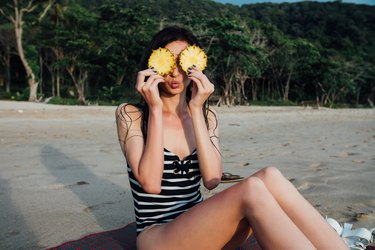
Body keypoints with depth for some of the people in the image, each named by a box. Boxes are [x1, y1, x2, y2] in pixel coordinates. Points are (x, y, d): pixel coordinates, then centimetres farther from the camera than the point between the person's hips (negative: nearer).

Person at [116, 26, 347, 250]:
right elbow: (150, 183, -17)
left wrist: (196, 110, -12)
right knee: (251, 190, -31)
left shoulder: (207, 116, 7)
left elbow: (211, 179, -9)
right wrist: (155, 109, -16)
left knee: (269, 178, -26)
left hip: (199, 229, 4)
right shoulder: (130, 114, -3)